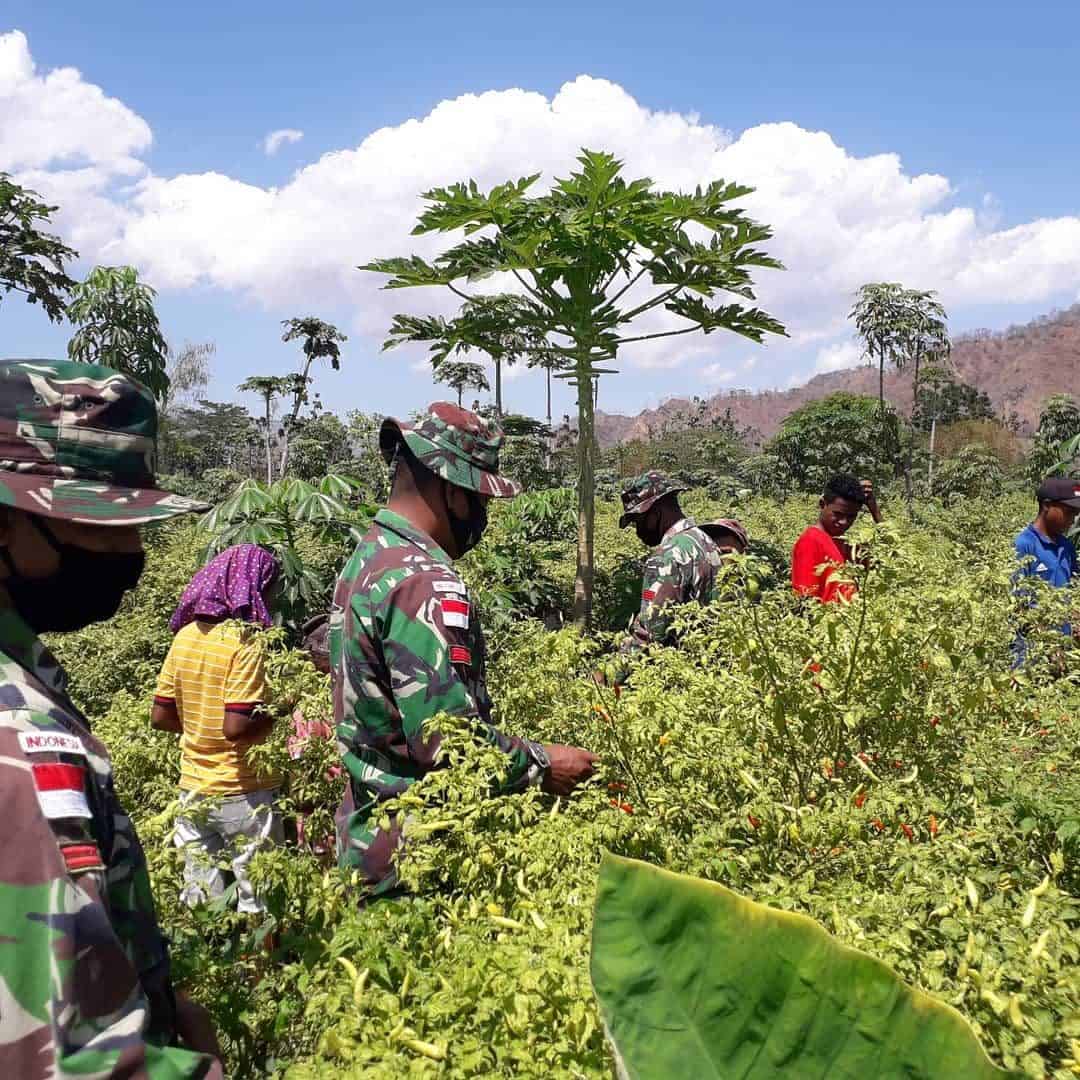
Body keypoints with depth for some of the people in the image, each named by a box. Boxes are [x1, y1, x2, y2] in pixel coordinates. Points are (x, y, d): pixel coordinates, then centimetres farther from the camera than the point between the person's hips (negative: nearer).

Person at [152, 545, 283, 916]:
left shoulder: (185, 636, 3)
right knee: (257, 904, 6)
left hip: (193, 791, 7)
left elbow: (160, 717, 8)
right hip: (242, 794, -7)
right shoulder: (245, 641, -17)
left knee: (199, 905, 17)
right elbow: (236, 728, -23)